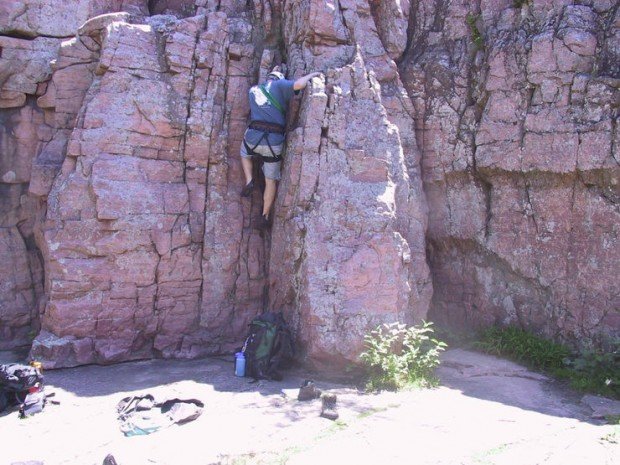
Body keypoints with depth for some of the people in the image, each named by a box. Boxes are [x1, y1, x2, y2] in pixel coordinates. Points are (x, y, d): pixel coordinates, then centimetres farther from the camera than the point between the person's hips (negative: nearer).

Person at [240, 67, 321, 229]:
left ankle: (249, 181, 17)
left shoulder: (253, 89, 19)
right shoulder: (278, 84, 5)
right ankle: (265, 216, 18)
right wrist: (312, 75, 6)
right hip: (274, 142, -2)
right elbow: (299, 84, -12)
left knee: (245, 154, 39)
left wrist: (271, 74, 50)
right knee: (271, 180, 15)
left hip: (254, 136, 3)